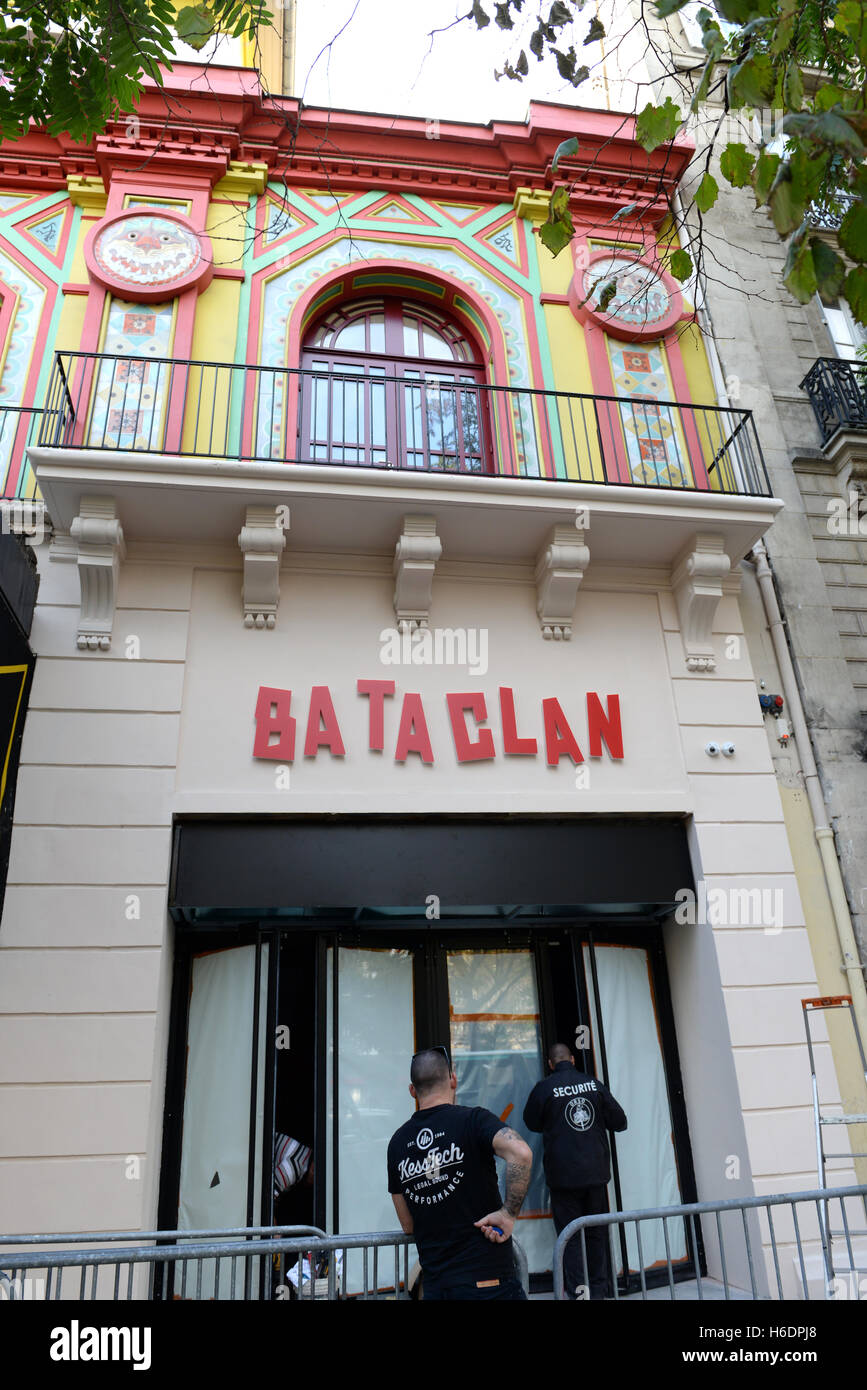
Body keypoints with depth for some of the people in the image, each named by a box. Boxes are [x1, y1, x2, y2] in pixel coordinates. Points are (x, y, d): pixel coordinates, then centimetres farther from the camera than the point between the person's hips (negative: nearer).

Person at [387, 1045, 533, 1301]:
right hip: (486, 1279, -5)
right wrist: (508, 1213, -17)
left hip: (434, 1285, 5)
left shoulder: (397, 1141, 7)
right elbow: (521, 1153, -28)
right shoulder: (473, 1119, -8)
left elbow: (408, 1226, 14)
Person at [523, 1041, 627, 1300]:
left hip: (563, 1175, -3)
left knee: (570, 1235, 5)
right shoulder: (594, 1084, -1)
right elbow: (619, 1121, 5)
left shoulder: (544, 1088, -9)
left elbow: (532, 1123, 7)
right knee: (597, 1233, 15)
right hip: (596, 1172, 3)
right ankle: (599, 1290, 20)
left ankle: (578, 1291, -3)